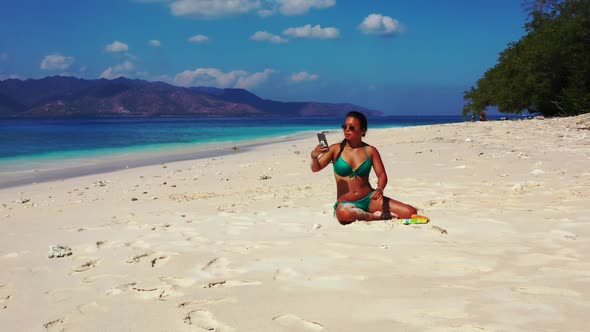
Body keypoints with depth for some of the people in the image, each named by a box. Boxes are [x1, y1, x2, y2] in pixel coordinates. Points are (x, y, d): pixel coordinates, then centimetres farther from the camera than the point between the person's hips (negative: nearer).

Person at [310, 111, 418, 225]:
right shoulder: (336, 149, -1)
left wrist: (380, 189, -20)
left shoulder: (370, 150, 2)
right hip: (346, 203, -1)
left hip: (369, 199, 2)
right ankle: (375, 216, -13)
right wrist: (314, 156, -27)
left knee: (410, 212, -15)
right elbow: (315, 168, -5)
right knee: (344, 213, -41)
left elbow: (382, 175, 2)